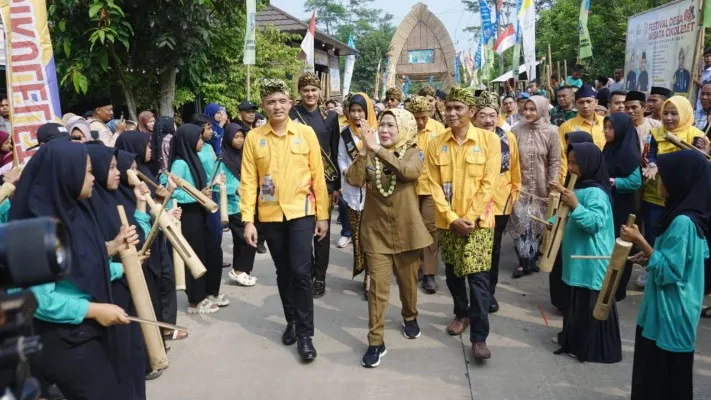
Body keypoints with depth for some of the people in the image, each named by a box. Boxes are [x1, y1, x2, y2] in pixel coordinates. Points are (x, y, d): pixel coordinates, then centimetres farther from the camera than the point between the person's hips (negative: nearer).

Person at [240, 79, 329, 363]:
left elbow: (318, 176, 1)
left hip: (301, 213, -2)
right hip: (270, 215, 2)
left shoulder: (306, 133, -1)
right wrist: (248, 219, -6)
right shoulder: (254, 137, 0)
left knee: (300, 271, -7)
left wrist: (323, 215, 1)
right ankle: (291, 320, 32)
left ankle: (305, 333, 5)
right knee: (283, 272, 13)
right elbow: (248, 181, -1)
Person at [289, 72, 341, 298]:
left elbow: (335, 152, 5)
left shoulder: (330, 116, 4)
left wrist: (337, 185, 2)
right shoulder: (291, 115, 0)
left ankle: (320, 277, 15)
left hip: (324, 180, 1)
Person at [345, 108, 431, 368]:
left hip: (406, 231, 0)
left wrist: (379, 149, -29)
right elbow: (354, 180, -14)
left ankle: (410, 317, 45)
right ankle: (376, 342, 6)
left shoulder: (414, 153, -4)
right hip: (376, 232, 0)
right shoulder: (370, 155, 1)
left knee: (408, 282, 17)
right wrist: (364, 152, -25)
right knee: (378, 288, -2)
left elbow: (411, 172, -27)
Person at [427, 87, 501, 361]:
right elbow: (435, 185, -1)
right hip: (447, 221, 3)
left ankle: (479, 336, 0)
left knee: (478, 277, -7)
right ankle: (461, 313, 38)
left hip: (478, 220, -3)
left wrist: (470, 217, -14)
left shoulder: (489, 140, -4)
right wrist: (451, 217, -11)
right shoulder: (436, 144, 2)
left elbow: (488, 183, -8)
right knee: (453, 273, 14)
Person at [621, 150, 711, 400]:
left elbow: (667, 271, -23)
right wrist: (651, 252, 10)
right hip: (670, 310, 10)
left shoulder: (682, 222, -24)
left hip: (670, 313, -10)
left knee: (661, 378, 3)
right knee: (661, 374, 20)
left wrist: (640, 241, -21)